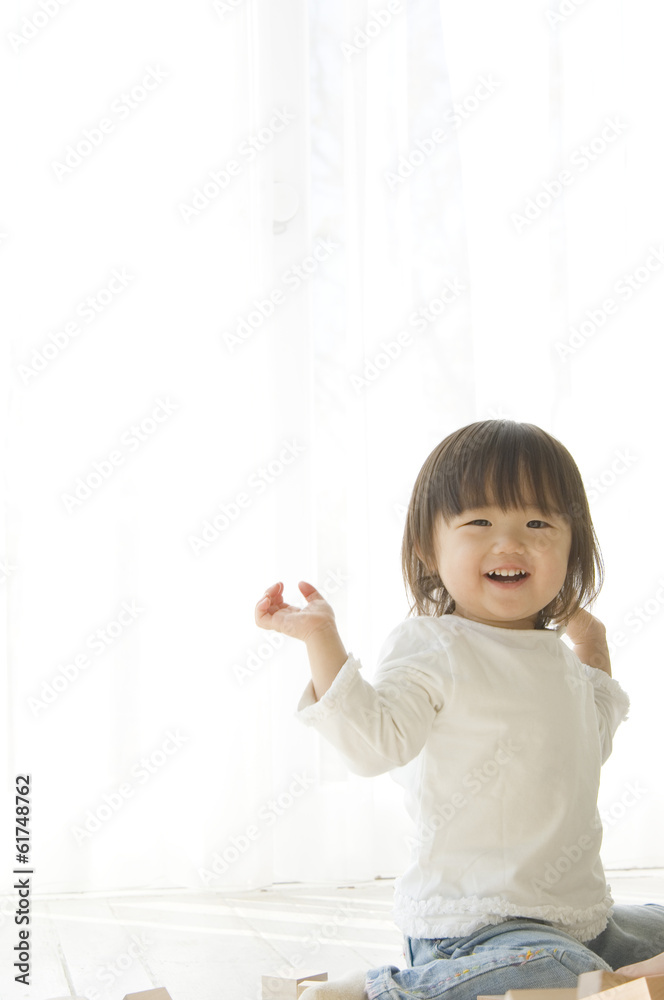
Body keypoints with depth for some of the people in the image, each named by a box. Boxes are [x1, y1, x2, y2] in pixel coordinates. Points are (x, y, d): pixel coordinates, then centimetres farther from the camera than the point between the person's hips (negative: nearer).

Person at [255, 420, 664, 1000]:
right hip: (474, 923, -8)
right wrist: (322, 639, -35)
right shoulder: (434, 647, -14)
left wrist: (593, 652, 22)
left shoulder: (556, 655, 10)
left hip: (580, 914, 8)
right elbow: (374, 739, -30)